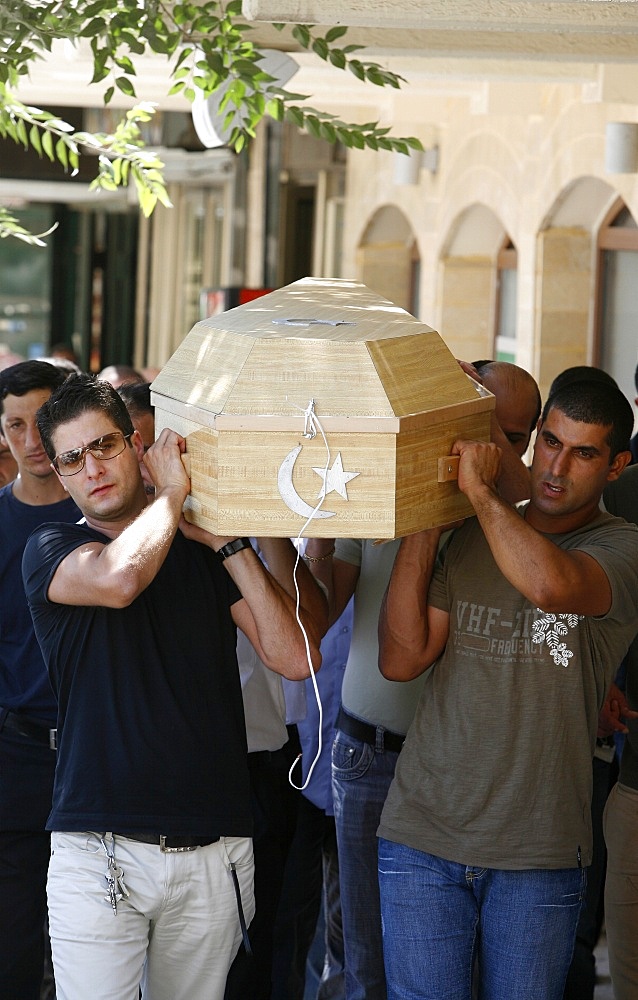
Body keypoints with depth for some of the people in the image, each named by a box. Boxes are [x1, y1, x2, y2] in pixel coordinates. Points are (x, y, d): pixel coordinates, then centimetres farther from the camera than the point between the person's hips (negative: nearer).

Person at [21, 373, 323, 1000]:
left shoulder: (204, 550, 11)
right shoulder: (51, 550, 3)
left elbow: (296, 657, 0)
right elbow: (118, 578, -22)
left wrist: (227, 542, -3)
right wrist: (173, 490, -7)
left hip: (212, 854, 3)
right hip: (99, 850, -3)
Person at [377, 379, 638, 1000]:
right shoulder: (470, 539, 10)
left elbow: (550, 583, -28)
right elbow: (401, 659, 0)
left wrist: (480, 489, -14)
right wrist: (420, 524, -5)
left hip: (540, 855, -3)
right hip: (423, 834, 3)